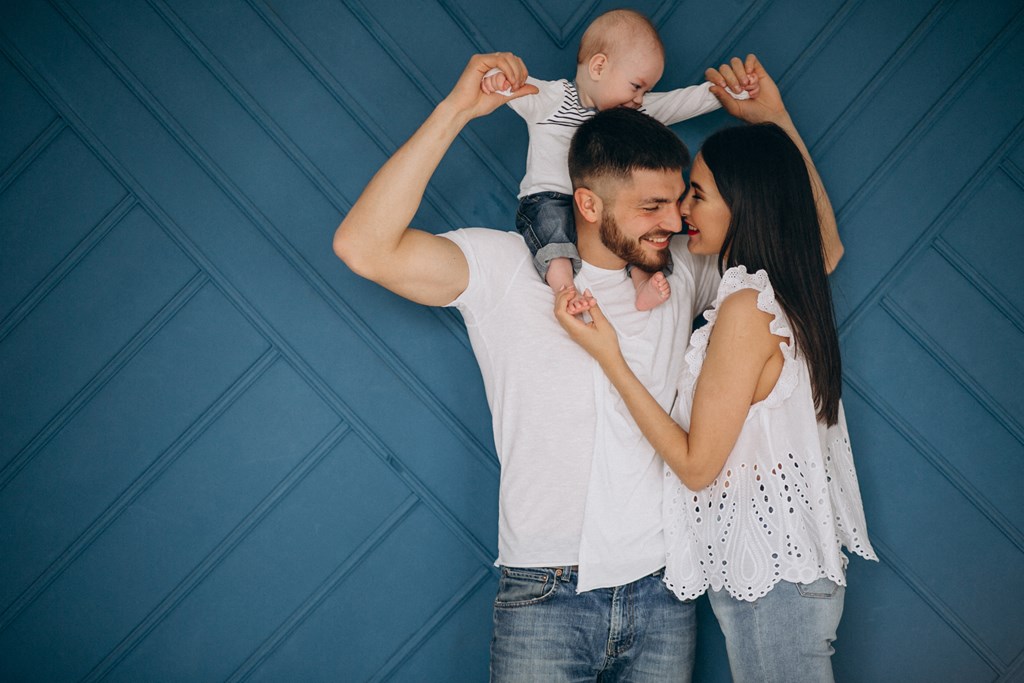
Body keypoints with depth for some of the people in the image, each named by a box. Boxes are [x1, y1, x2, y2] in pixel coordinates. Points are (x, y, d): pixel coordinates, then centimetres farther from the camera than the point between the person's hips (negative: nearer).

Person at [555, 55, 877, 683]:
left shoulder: (746, 307, -21)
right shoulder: (797, 289, 3)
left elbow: (697, 464, -18)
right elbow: (823, 225, 27)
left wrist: (610, 356, -18)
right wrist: (775, 118, 20)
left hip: (771, 580, -9)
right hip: (802, 559, 9)